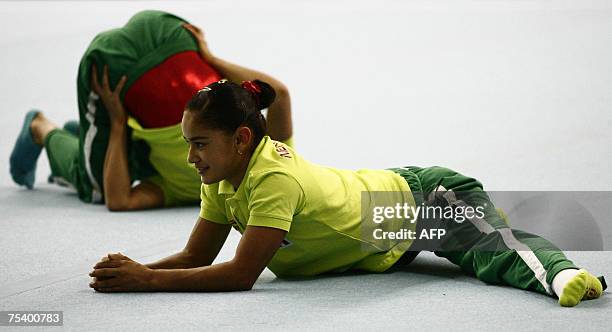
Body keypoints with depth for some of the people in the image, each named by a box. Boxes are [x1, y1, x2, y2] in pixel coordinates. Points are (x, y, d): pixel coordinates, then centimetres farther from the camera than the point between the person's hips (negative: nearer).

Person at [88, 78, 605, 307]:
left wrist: (147, 280, -44)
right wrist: (133, 270, -29)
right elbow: (195, 256, -11)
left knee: (496, 250, -24)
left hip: (424, 198, -9)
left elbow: (242, 273, -44)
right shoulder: (225, 179, -15)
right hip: (382, 196, 9)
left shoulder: (275, 177, -40)